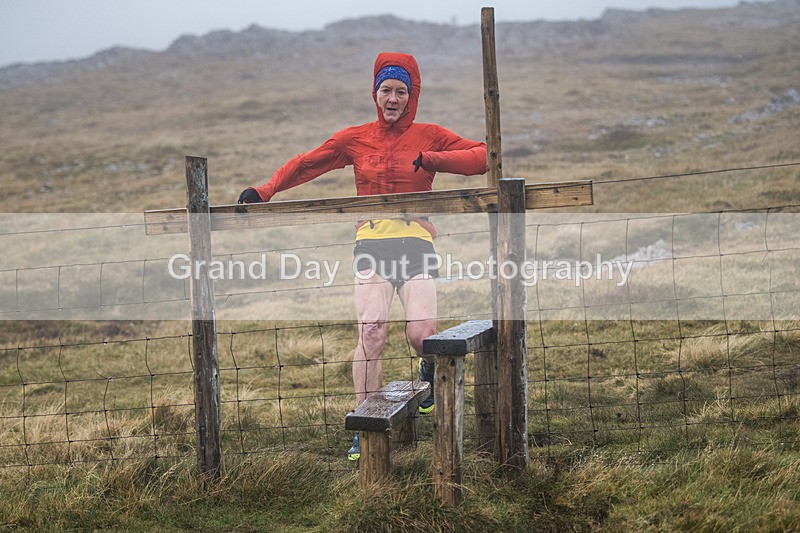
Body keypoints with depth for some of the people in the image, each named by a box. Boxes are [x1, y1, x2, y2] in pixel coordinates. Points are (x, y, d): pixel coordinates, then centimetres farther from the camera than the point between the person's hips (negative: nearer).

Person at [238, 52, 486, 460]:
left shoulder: (430, 137, 8)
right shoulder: (356, 139, 11)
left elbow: (482, 156, 1)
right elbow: (306, 164, 14)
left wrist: (432, 160, -11)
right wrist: (264, 191, 3)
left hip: (415, 245, -1)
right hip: (371, 246, 1)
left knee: (421, 336, -11)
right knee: (371, 333, -13)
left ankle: (430, 369, 28)